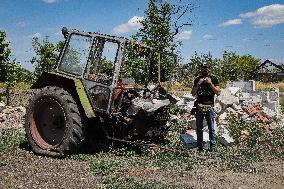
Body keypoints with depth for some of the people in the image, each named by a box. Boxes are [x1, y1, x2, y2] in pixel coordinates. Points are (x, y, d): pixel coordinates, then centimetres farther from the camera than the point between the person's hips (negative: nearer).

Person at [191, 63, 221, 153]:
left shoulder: (214, 79, 1)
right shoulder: (197, 79, 7)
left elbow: (218, 92, -6)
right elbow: (193, 94, 4)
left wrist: (210, 83, -15)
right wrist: (198, 84, -9)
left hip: (210, 107, -2)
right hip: (199, 106, 2)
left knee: (211, 128, -1)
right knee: (199, 128, 8)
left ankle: (213, 146, 8)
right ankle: (199, 146, 18)